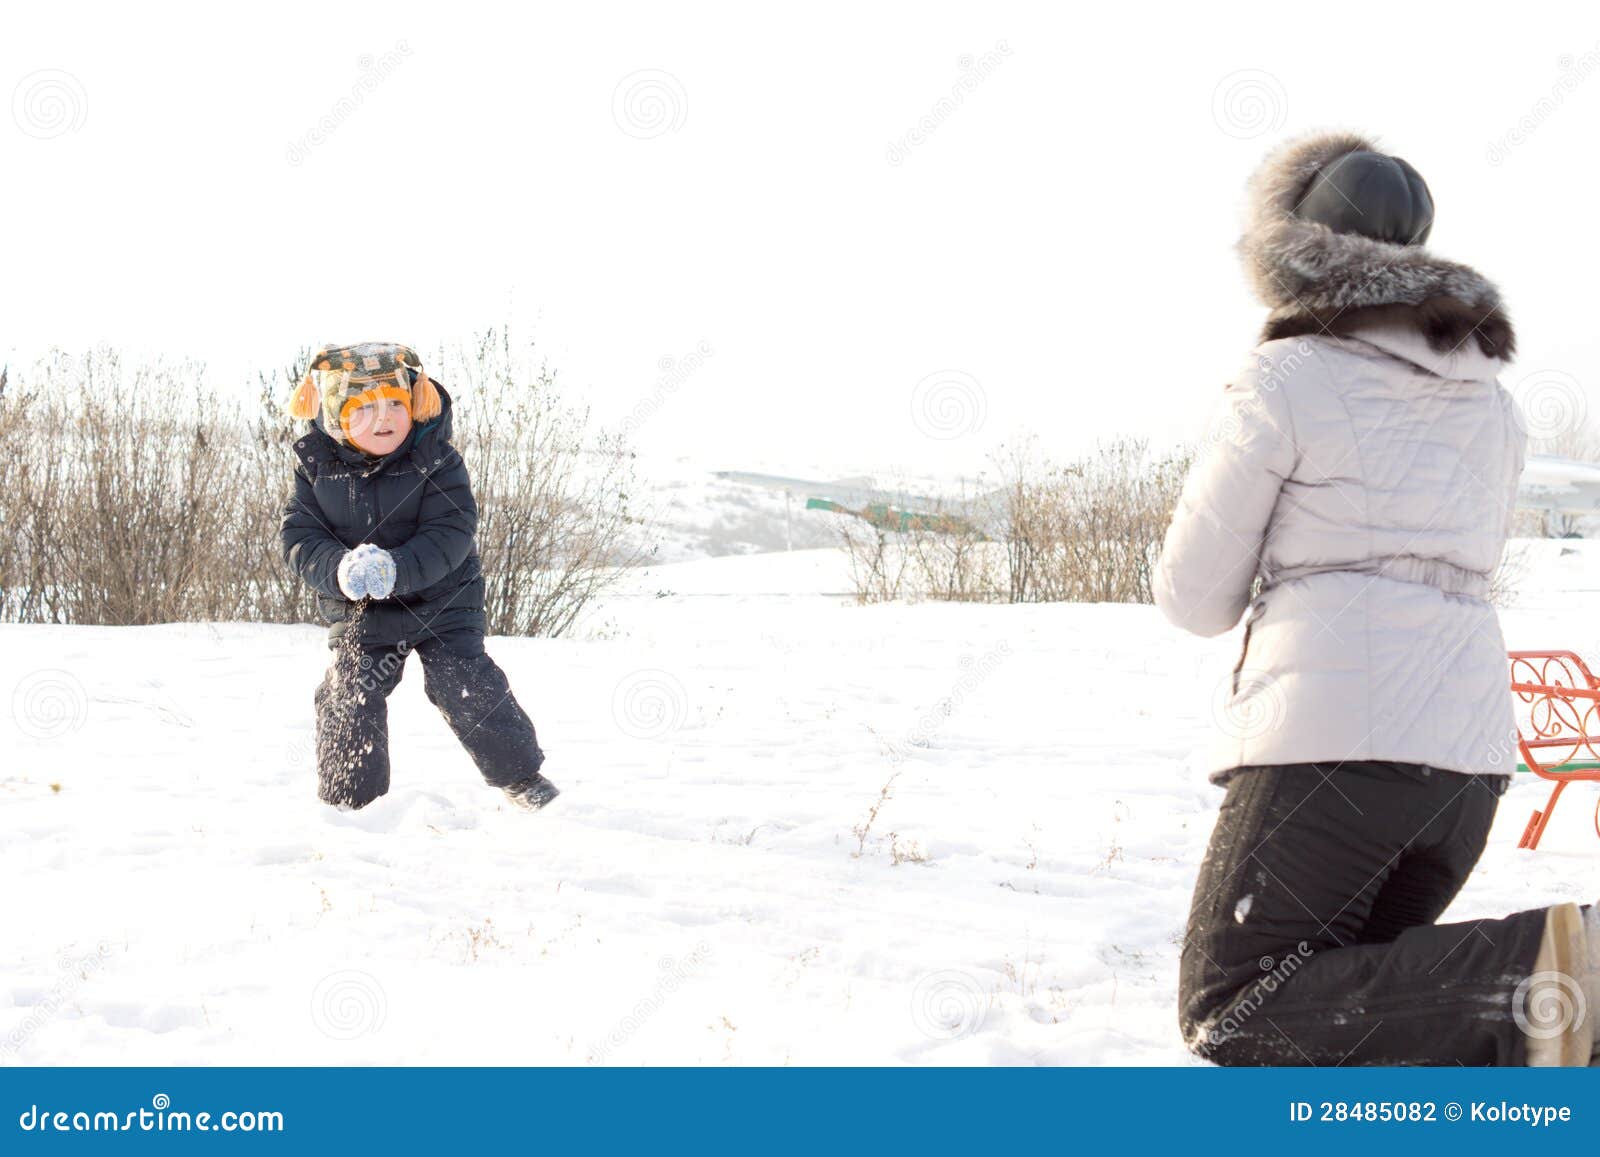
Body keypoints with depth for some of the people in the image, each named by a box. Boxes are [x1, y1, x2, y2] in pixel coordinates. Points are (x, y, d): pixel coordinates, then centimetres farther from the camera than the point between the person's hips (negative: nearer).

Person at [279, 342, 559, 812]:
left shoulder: (435, 460, -14)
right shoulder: (316, 465, -7)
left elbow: (451, 534, -21)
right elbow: (299, 536, -10)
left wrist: (398, 570, -37)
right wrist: (338, 569, -32)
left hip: (439, 601, -2)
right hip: (359, 612, 2)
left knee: (470, 691, -4)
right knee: (349, 702, -1)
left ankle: (522, 775, 16)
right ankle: (347, 801, 16)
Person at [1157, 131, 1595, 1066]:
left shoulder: (1285, 383, -2)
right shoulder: (1490, 400, 17)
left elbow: (1193, 597, 2)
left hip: (1335, 739, -7)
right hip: (1469, 745, 7)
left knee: (1232, 1012, -4)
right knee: (1353, 993, 18)